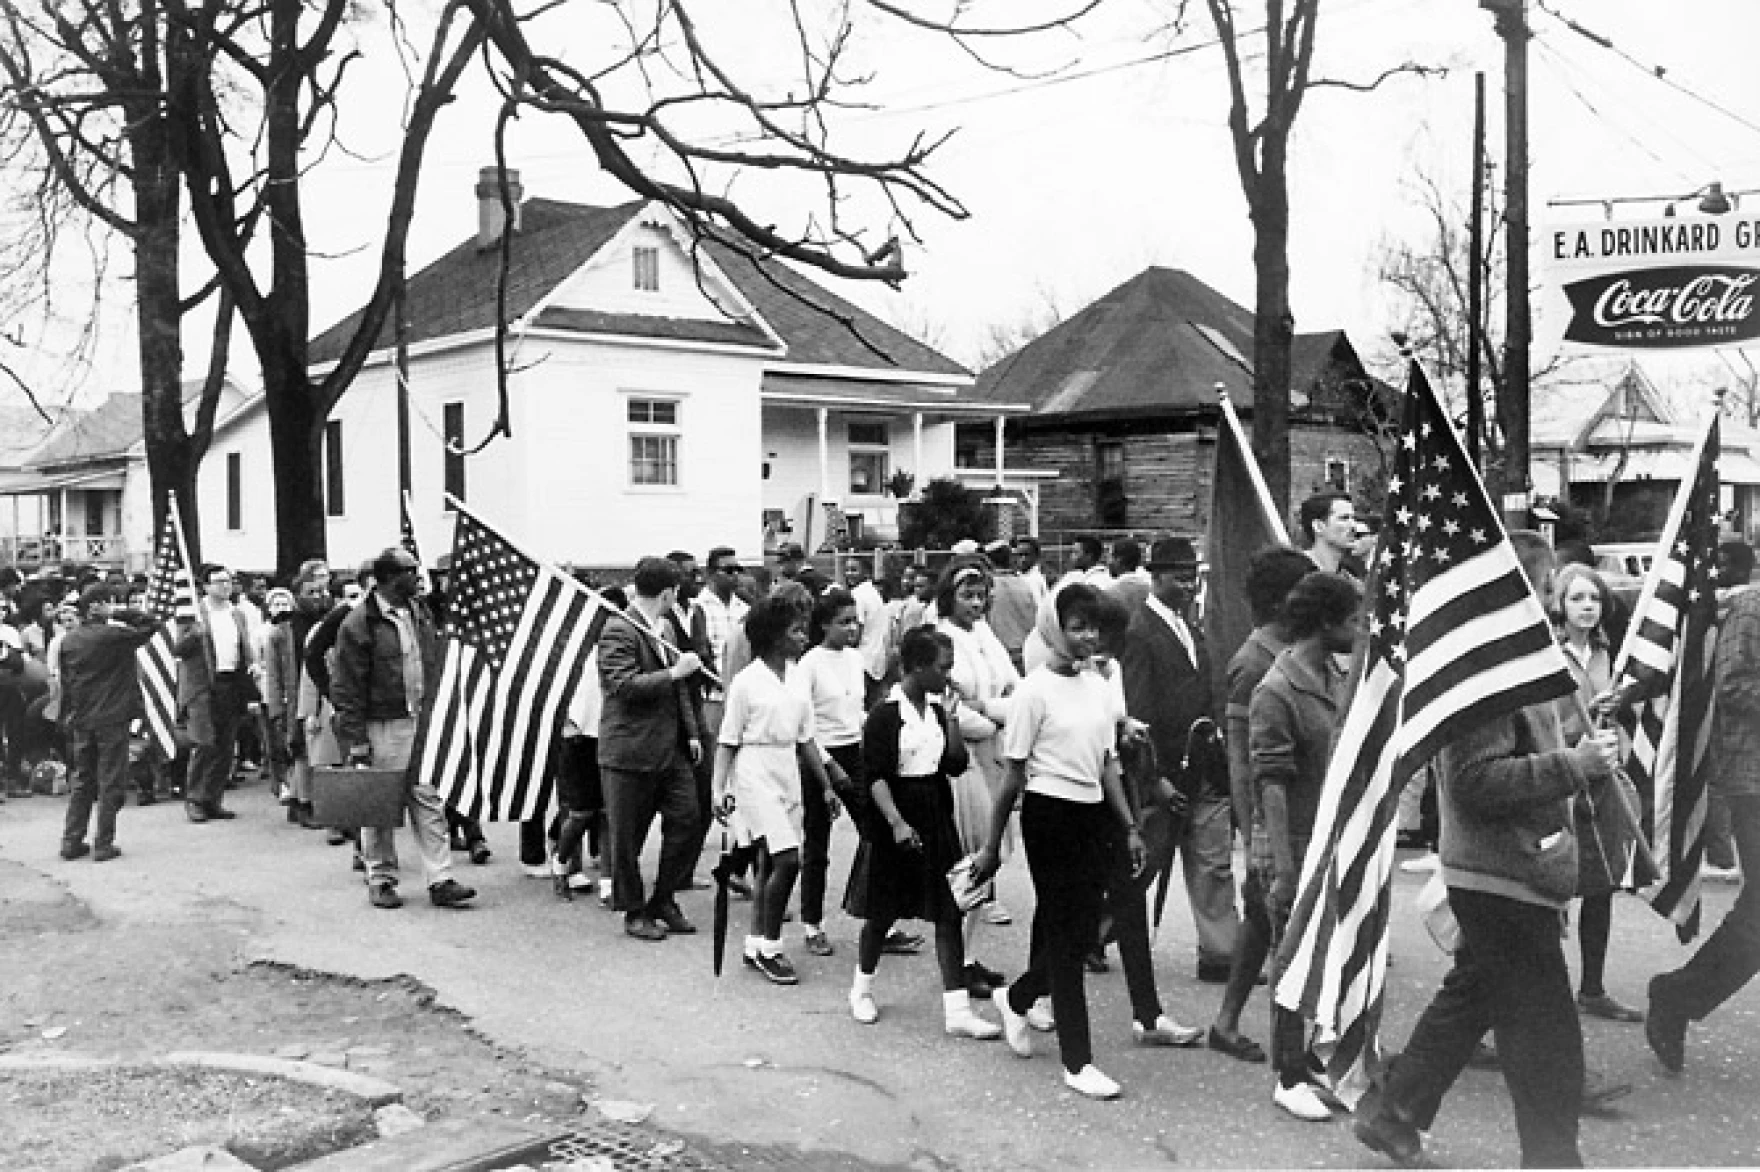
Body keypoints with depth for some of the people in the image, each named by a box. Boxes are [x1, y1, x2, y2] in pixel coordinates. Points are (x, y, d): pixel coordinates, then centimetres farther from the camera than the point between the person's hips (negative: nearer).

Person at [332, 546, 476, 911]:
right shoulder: (359, 624, -11)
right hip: (381, 727, -5)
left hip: (420, 721, 6)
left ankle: (440, 881, 6)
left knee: (429, 800, 3)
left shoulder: (420, 613, 10)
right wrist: (355, 741, -13)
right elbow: (347, 689, -10)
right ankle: (381, 880, 19)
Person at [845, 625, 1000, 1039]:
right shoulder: (886, 713, -13)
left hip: (936, 816, 6)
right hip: (895, 821, -6)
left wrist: (950, 716, -4)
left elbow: (956, 764, 4)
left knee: (949, 911, 1)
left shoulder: (936, 707, 7)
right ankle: (862, 988, 33)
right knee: (883, 911, 9)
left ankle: (957, 1009, 3)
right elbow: (875, 775, -16)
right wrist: (897, 824, -24)